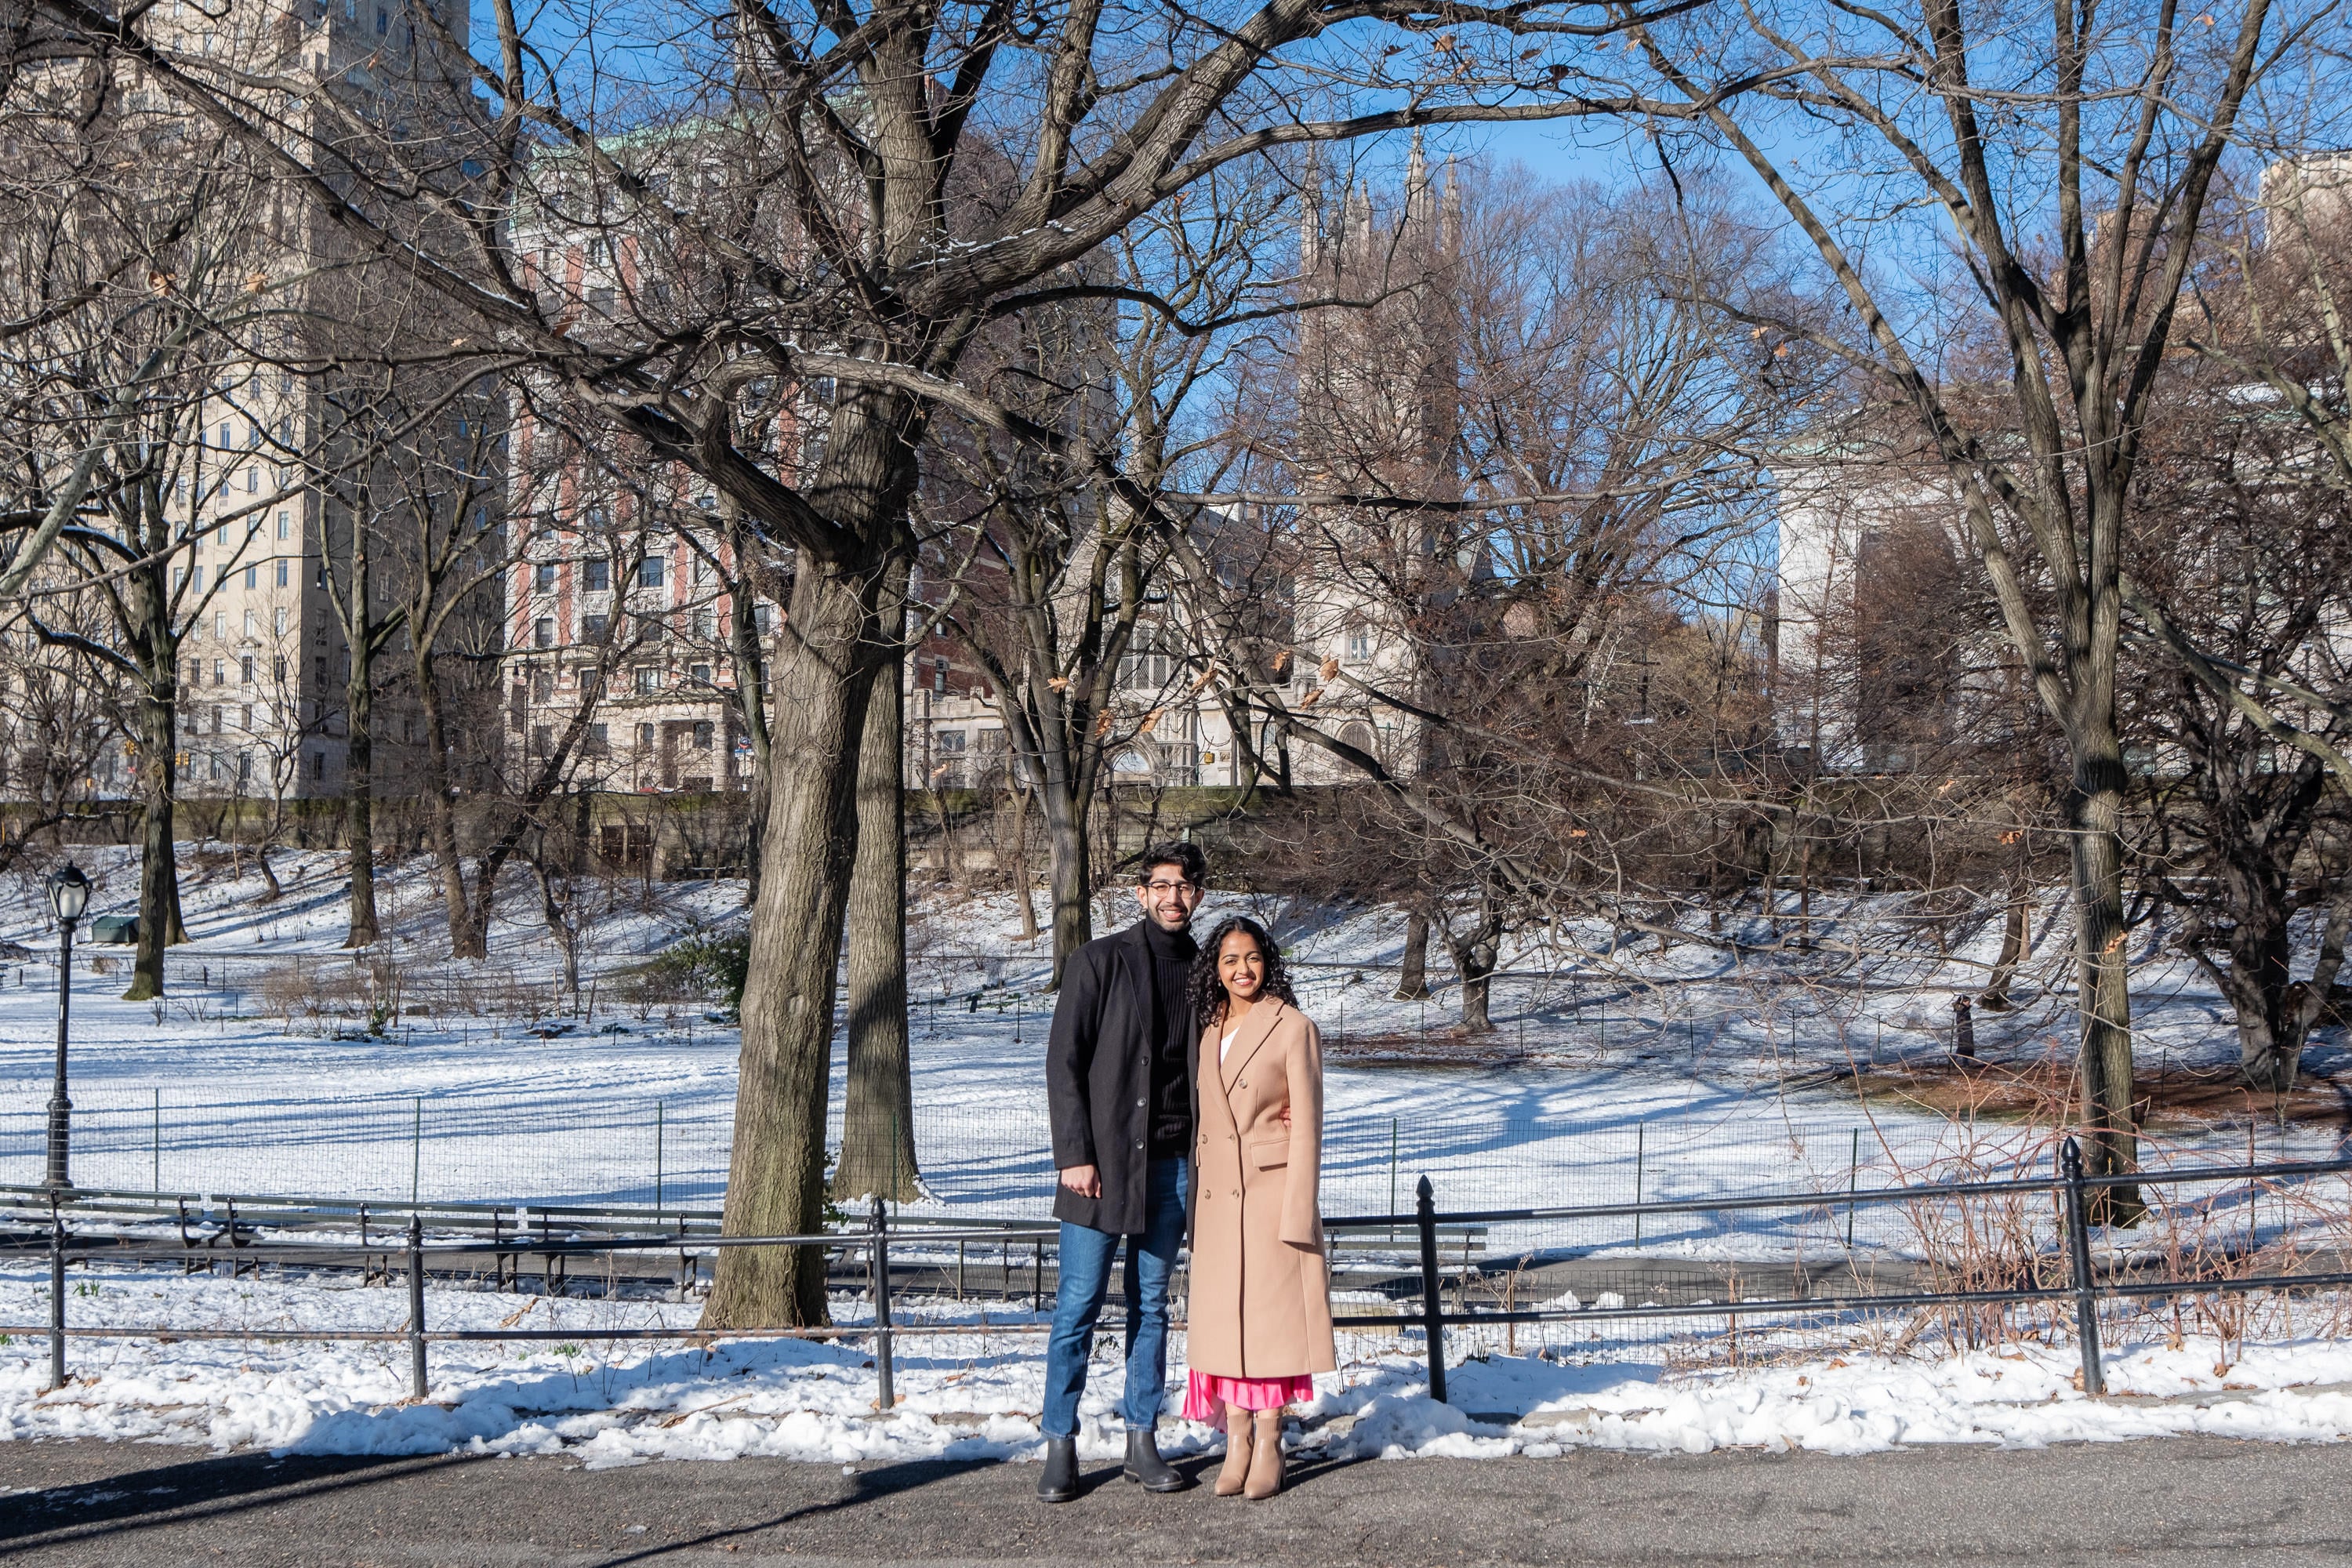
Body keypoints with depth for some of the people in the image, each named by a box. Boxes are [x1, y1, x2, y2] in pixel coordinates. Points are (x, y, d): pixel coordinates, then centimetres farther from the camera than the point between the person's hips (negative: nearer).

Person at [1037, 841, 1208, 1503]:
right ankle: (1060, 1444, 5)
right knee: (1078, 1306, -3)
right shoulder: (1099, 962, -3)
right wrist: (1075, 1154, -12)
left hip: (1171, 1164, 4)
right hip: (1102, 1161, -4)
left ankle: (1143, 1439, 16)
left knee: (1151, 1306, 9)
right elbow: (1063, 1062, -5)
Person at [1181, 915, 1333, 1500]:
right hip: (1216, 1196, 5)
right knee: (1222, 1316, 5)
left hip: (1271, 1192, -5)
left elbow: (1307, 1124, -8)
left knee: (1269, 1315, -1)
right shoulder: (1209, 1033, 11)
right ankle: (1236, 1444, 11)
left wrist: (1297, 1210, -13)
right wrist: (1194, 1204, 13)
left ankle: (1268, 1447, 6)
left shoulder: (1293, 1028, -6)